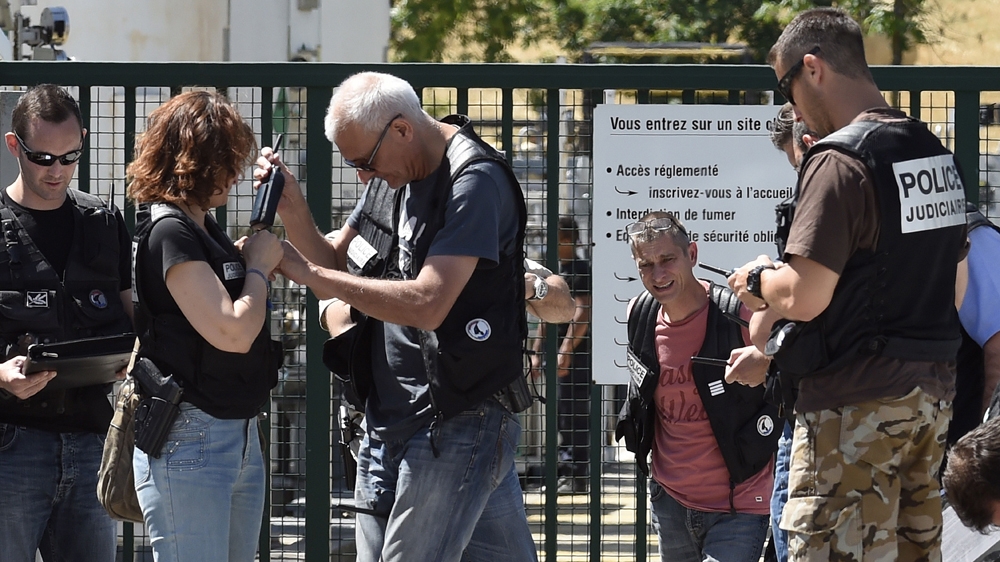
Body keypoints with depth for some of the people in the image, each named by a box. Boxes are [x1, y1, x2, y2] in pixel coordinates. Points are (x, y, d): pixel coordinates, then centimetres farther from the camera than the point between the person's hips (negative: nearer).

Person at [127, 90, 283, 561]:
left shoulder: (204, 228, 13)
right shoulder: (169, 232, -15)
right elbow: (233, 332, -21)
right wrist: (259, 266, -7)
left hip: (240, 433, 10)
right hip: (189, 440, -10)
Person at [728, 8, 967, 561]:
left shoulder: (840, 162, -16)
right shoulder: (934, 152, 11)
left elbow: (803, 299, -22)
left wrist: (759, 281, 2)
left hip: (855, 405, -9)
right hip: (931, 391, 9)